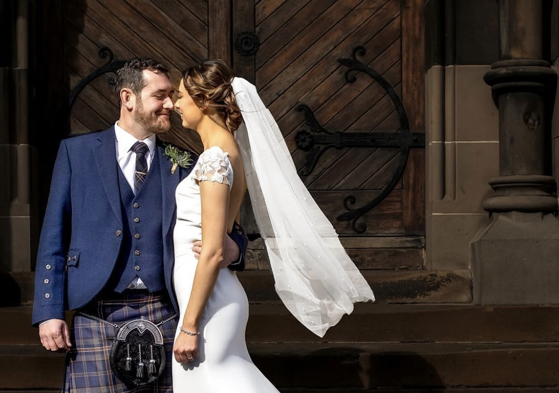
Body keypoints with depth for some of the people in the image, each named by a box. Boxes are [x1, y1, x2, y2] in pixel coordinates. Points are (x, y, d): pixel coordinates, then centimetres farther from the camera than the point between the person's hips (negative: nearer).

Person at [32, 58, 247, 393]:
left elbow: (231, 230, 14)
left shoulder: (183, 165, 12)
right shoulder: (77, 152, 8)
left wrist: (231, 250, -11)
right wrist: (49, 312, -2)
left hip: (165, 315, 2)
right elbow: (54, 238, 6)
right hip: (99, 317, -2)